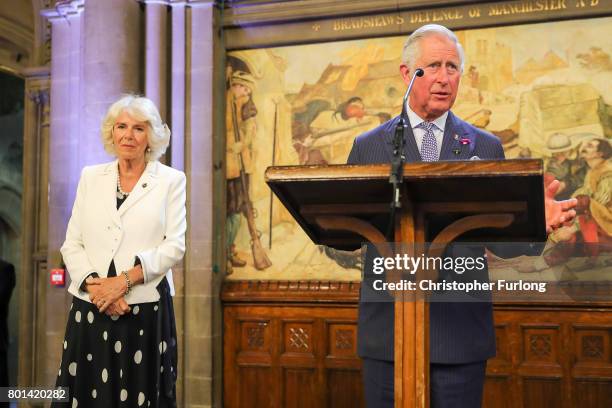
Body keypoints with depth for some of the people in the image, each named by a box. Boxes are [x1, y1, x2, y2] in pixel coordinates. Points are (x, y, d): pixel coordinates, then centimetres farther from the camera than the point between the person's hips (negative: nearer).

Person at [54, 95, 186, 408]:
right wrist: (94, 284, -10)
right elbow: (71, 244, 7)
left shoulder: (171, 180, 3)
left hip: (146, 307, -2)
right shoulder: (91, 177, 11)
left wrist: (124, 280, -14)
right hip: (91, 305, 3)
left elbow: (174, 246, -5)